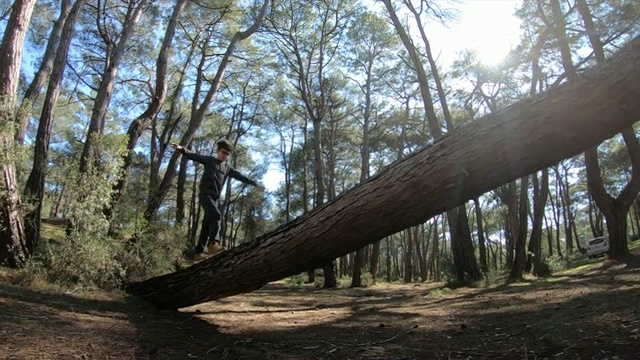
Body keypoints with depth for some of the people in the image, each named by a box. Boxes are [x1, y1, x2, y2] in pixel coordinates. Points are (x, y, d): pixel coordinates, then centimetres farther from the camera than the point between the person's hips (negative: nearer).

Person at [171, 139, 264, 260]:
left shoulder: (228, 167, 17)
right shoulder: (209, 160, 6)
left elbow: (240, 176, 16)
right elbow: (194, 156, -5)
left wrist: (255, 184, 12)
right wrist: (182, 149, -22)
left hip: (215, 198, 5)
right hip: (204, 194, -5)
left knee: (207, 225, 2)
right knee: (216, 215, -26)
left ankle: (198, 252, 4)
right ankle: (213, 243, -30)